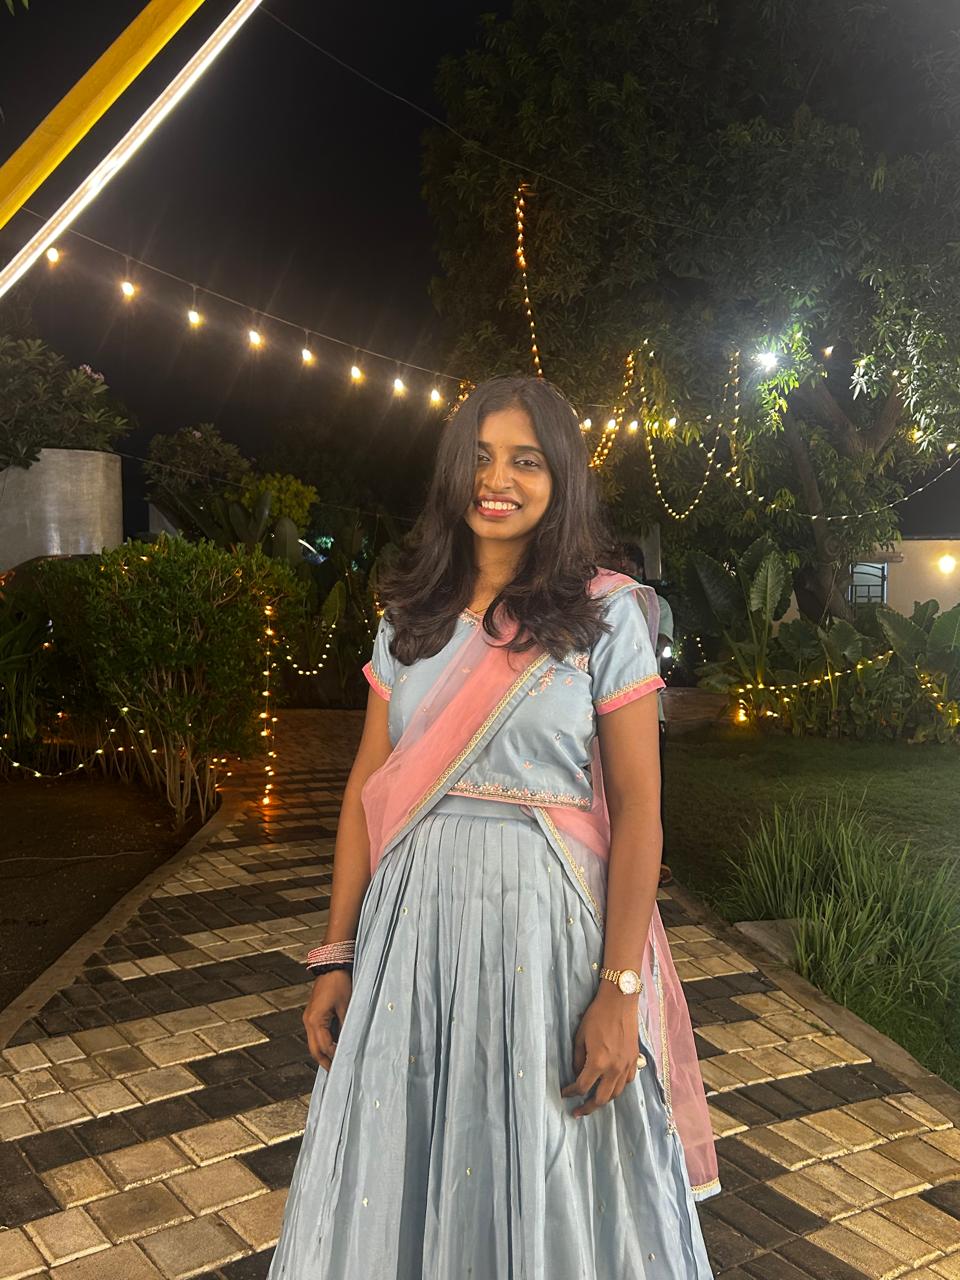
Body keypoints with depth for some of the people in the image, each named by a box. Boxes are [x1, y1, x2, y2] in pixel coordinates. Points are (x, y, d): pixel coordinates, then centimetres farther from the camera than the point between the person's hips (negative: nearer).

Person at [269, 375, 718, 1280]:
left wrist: (620, 990, -13)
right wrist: (336, 957, 3)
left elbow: (637, 813, -7)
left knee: (552, 1185, 12)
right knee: (405, 1170, 17)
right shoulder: (411, 618, 5)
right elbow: (366, 791, 6)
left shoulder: (603, 615, -5)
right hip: (413, 920, 4)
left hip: (548, 921, -3)